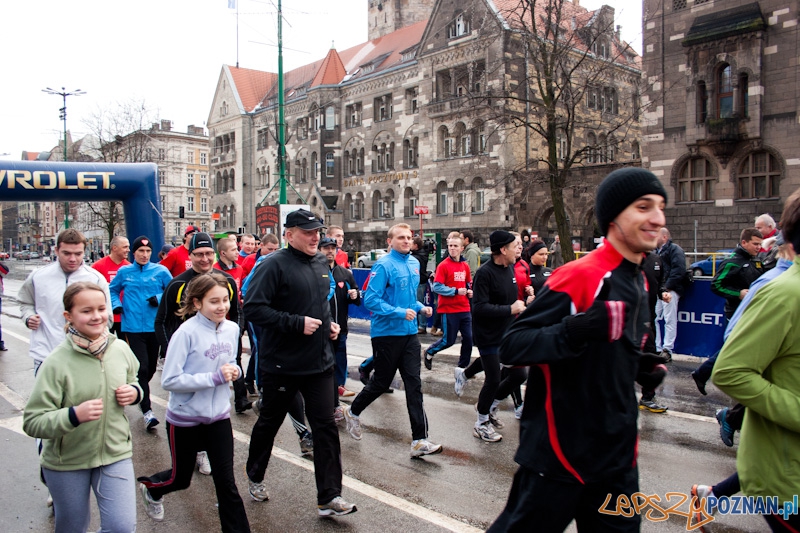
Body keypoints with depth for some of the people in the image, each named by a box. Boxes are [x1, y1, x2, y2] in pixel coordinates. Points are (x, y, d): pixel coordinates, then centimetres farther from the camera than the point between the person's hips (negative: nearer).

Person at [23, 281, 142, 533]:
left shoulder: (121, 349, -7)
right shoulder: (57, 362, -19)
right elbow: (32, 422, -17)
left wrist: (134, 392, -9)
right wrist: (75, 415, -32)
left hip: (116, 454, 2)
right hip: (66, 463, -2)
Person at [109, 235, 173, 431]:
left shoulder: (160, 271, 0)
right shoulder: (124, 272, 4)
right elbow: (112, 290, 18)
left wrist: (160, 298, -11)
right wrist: (117, 305, 1)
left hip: (155, 326, 2)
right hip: (132, 327, -1)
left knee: (151, 367, 14)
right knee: (141, 368, -11)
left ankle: (138, 391, 42)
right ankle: (147, 411, -8)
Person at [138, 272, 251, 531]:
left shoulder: (232, 329, -5)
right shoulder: (187, 333, -22)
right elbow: (169, 380, -23)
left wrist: (234, 371, -10)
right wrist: (214, 377, -27)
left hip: (219, 415, 3)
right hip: (185, 418, -3)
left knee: (226, 482, 3)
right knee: (181, 479, 18)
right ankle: (150, 487, 51)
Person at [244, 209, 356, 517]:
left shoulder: (320, 263, 9)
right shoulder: (276, 265, -14)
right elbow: (253, 307, -22)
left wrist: (330, 324, 6)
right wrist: (297, 323, -25)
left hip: (319, 363, 5)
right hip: (281, 364, -5)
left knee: (325, 426, 3)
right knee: (269, 422, 15)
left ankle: (329, 497, 11)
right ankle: (255, 478, 41)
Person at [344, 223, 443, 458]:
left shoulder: (414, 263, 9)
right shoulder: (383, 265, -14)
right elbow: (371, 300, -18)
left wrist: (420, 307, 4)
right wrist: (400, 312, -23)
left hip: (410, 333, 6)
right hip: (386, 332, -6)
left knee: (414, 384, 1)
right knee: (382, 382, 8)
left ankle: (419, 440, 3)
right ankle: (353, 412, 36)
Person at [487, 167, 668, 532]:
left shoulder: (638, 282, 9)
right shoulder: (578, 276, -20)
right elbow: (511, 346, -23)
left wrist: (643, 366, 6)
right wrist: (574, 332, -37)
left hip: (617, 453, 8)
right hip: (560, 454, -8)